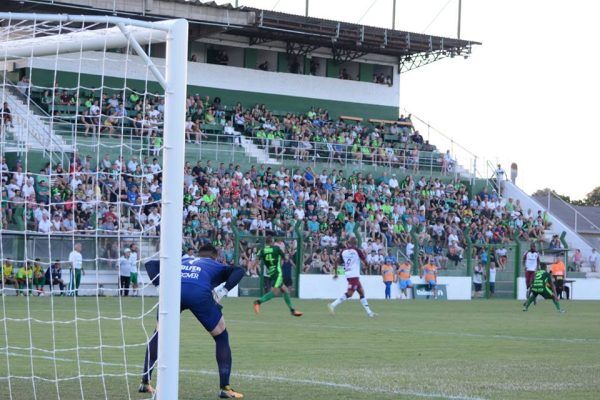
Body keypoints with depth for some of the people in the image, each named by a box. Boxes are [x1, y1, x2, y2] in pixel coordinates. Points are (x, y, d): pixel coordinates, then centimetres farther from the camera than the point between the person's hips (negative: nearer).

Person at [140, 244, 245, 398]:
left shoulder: (182, 261, 42)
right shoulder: (216, 266, 34)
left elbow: (151, 264, 32)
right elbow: (239, 270, 13)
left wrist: (159, 284, 19)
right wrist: (223, 291, 7)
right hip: (199, 293, -2)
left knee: (159, 333, 28)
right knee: (221, 336, 18)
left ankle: (145, 382, 26)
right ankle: (225, 388, 13)